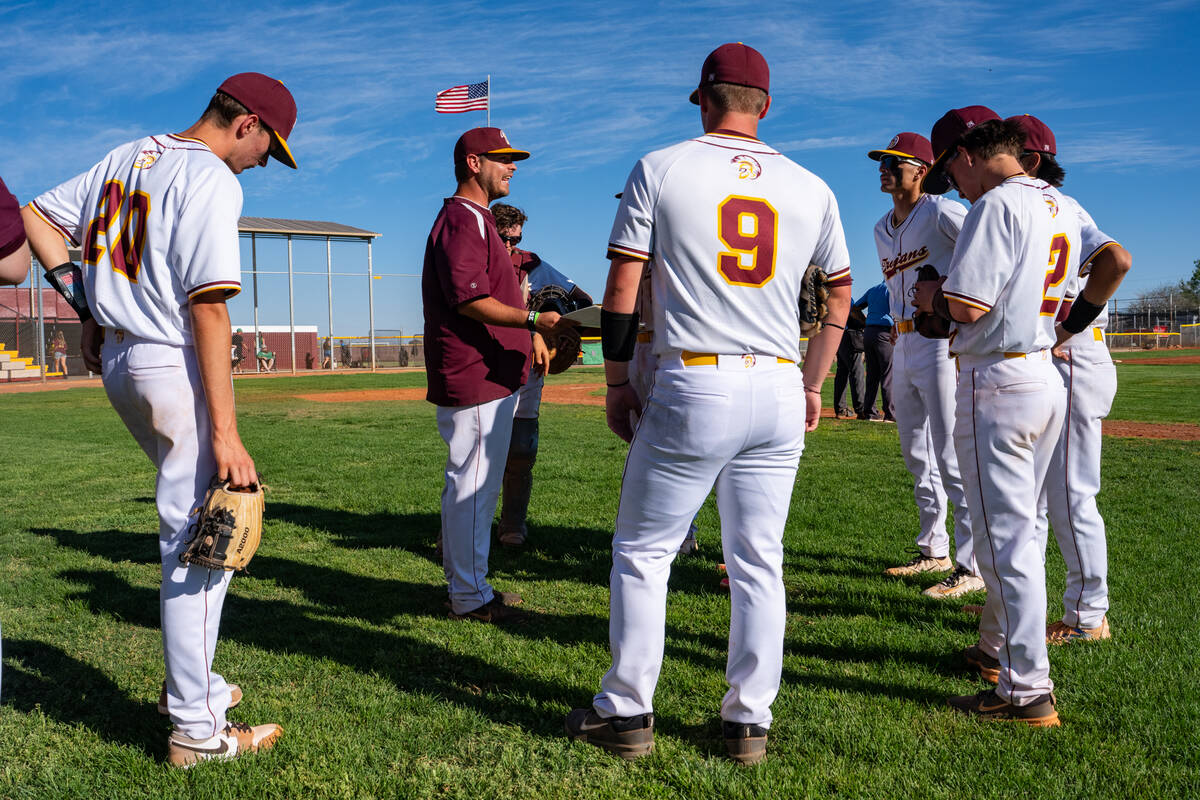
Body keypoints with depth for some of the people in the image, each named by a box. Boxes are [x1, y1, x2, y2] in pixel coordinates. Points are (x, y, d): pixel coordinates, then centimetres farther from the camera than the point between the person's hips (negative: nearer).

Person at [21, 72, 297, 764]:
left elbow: (36, 217, 20)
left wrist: (90, 304, 15)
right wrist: (225, 432, -23)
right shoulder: (212, 179, -13)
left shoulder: (126, 157, 14)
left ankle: (194, 683, 30)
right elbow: (207, 307, -21)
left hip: (118, 363, 9)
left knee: (193, 522, 21)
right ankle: (197, 729, 4)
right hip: (175, 366, -9)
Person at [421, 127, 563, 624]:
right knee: (473, 487, -5)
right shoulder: (464, 218, -12)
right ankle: (470, 598, 4)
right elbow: (468, 299, -22)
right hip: (476, 381, -12)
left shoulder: (476, 220, 23)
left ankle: (465, 585, 27)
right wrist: (532, 320, -28)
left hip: (491, 377, 12)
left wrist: (529, 335, 21)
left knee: (471, 486, 17)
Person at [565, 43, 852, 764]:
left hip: (692, 387, -3)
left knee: (642, 553, 10)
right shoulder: (811, 188, 11)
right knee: (759, 564, 12)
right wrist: (812, 386, 27)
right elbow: (840, 295, 18)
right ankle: (750, 723, 19)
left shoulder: (660, 169, 1)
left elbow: (623, 286, -2)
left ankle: (627, 713, 17)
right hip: (780, 392, 4)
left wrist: (617, 383, 5)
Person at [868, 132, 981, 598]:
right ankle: (934, 551, 27)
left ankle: (971, 566, -2)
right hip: (903, 347, 9)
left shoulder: (940, 213, -9)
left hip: (943, 342, -9)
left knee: (953, 460, -9)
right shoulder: (882, 231, 17)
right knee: (917, 459, 15)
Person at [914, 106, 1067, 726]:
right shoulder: (1059, 208, 14)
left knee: (1005, 536, -4)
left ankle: (1028, 691, 1)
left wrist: (928, 295, -1)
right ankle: (997, 647, 34)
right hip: (1049, 378, 10)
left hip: (998, 384, -10)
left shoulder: (996, 205, -14)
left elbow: (968, 305, -23)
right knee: (1019, 528, 19)